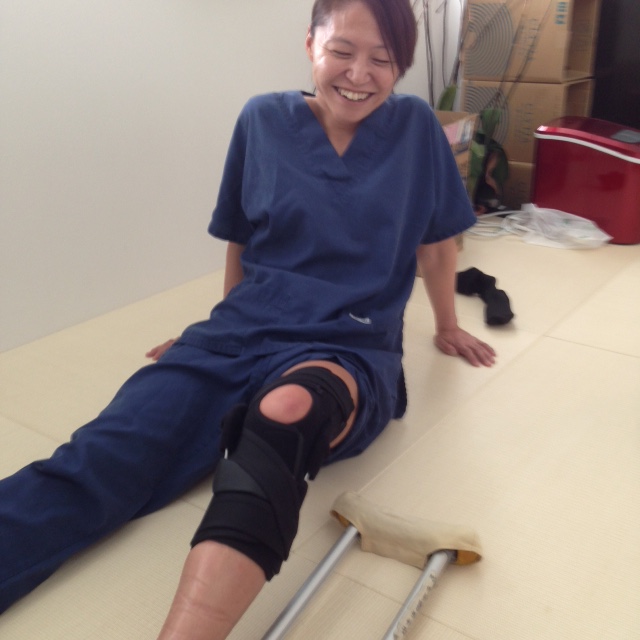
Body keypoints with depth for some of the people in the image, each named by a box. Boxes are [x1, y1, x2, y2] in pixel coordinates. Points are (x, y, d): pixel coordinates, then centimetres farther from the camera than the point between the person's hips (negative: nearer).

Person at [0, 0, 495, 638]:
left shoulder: (414, 125, 6)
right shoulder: (263, 120, 8)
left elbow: (435, 238, 19)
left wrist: (446, 326, 27)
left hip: (347, 351, -1)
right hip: (238, 337, 2)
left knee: (288, 410, -41)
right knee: (90, 468, -23)